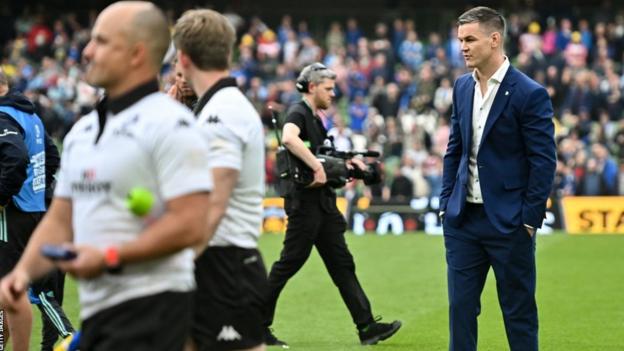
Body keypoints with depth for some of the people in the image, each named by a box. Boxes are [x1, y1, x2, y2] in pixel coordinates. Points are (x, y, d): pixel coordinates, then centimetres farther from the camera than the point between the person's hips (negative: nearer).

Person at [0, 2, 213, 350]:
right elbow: (60, 220, 18)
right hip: (97, 310, 9)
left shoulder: (169, 124, -11)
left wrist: (110, 257, -19)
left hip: (149, 307, -9)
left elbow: (189, 225, -18)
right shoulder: (82, 131, 16)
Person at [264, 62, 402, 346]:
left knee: (342, 264, 6)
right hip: (304, 200, -10)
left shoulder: (315, 117, 19)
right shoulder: (298, 113, -11)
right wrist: (317, 166, -34)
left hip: (323, 202, 10)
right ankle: (257, 325, 4)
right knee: (290, 262, -5)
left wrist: (347, 161, 15)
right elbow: (289, 138, -34)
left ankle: (366, 326, 4)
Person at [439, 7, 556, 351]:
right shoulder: (462, 87, 8)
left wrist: (530, 219, -11)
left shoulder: (529, 94, -11)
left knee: (518, 310, 4)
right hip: (463, 219, 6)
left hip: (508, 220, -6)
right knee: (460, 306, 7)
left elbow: (544, 161, -10)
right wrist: (446, 202, 9)